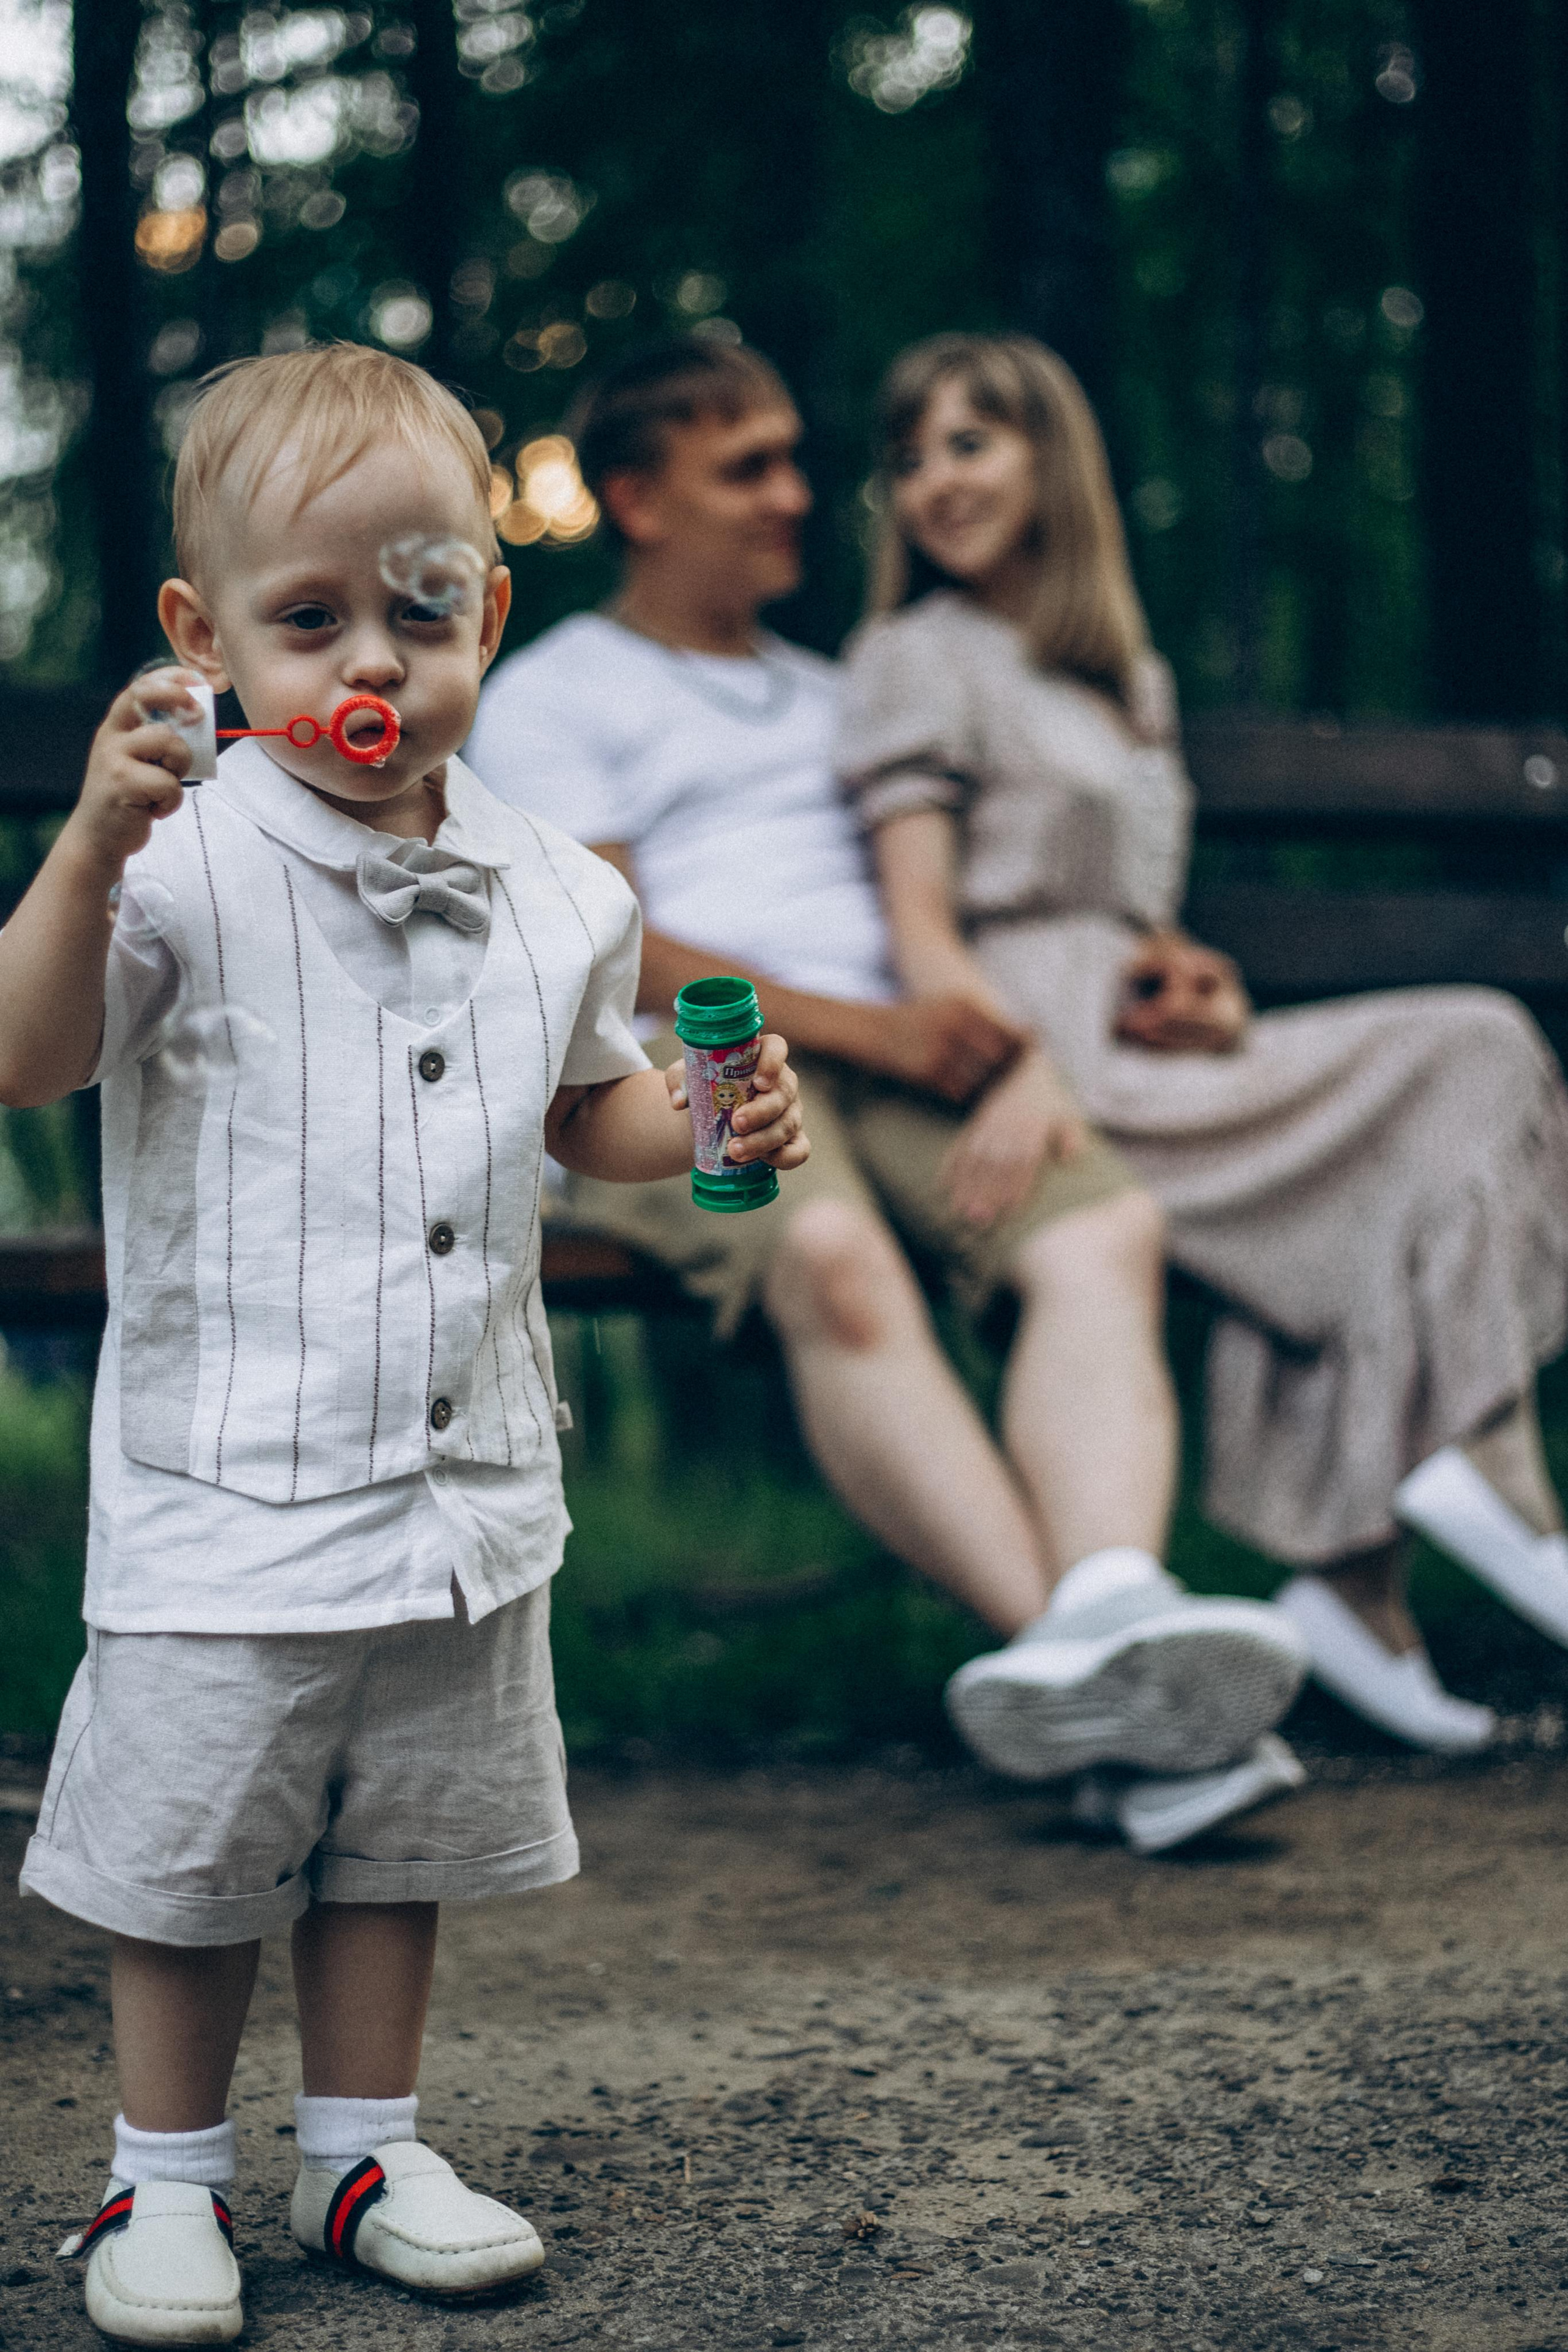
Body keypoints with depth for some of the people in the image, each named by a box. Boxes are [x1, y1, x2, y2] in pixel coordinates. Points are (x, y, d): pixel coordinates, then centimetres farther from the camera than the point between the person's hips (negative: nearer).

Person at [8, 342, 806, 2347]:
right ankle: (165, 2181, 26)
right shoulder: (189, 867, -13)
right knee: (189, 1865, 7)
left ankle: (363, 2150, 34)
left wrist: (713, 1122, -1)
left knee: (398, 1851, 17)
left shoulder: (547, 892, 4)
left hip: (468, 1487, 5)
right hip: (229, 1491, -4)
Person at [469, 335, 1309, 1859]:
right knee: (833, 1253, -39)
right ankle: (1063, 1635, -47)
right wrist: (864, 1024, -12)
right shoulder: (549, 696, 14)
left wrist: (1013, 1045, 4)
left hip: (894, 1067, 5)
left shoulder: (830, 696, 33)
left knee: (1105, 1222, -27)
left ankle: (1109, 1605, -49)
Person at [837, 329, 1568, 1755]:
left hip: (1137, 1047, 7)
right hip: (1014, 1053, -7)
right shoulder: (919, 658, 3)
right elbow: (921, 930, -8)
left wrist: (1196, 992, 1)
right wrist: (1029, 1066, -26)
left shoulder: (1134, 677, 25)